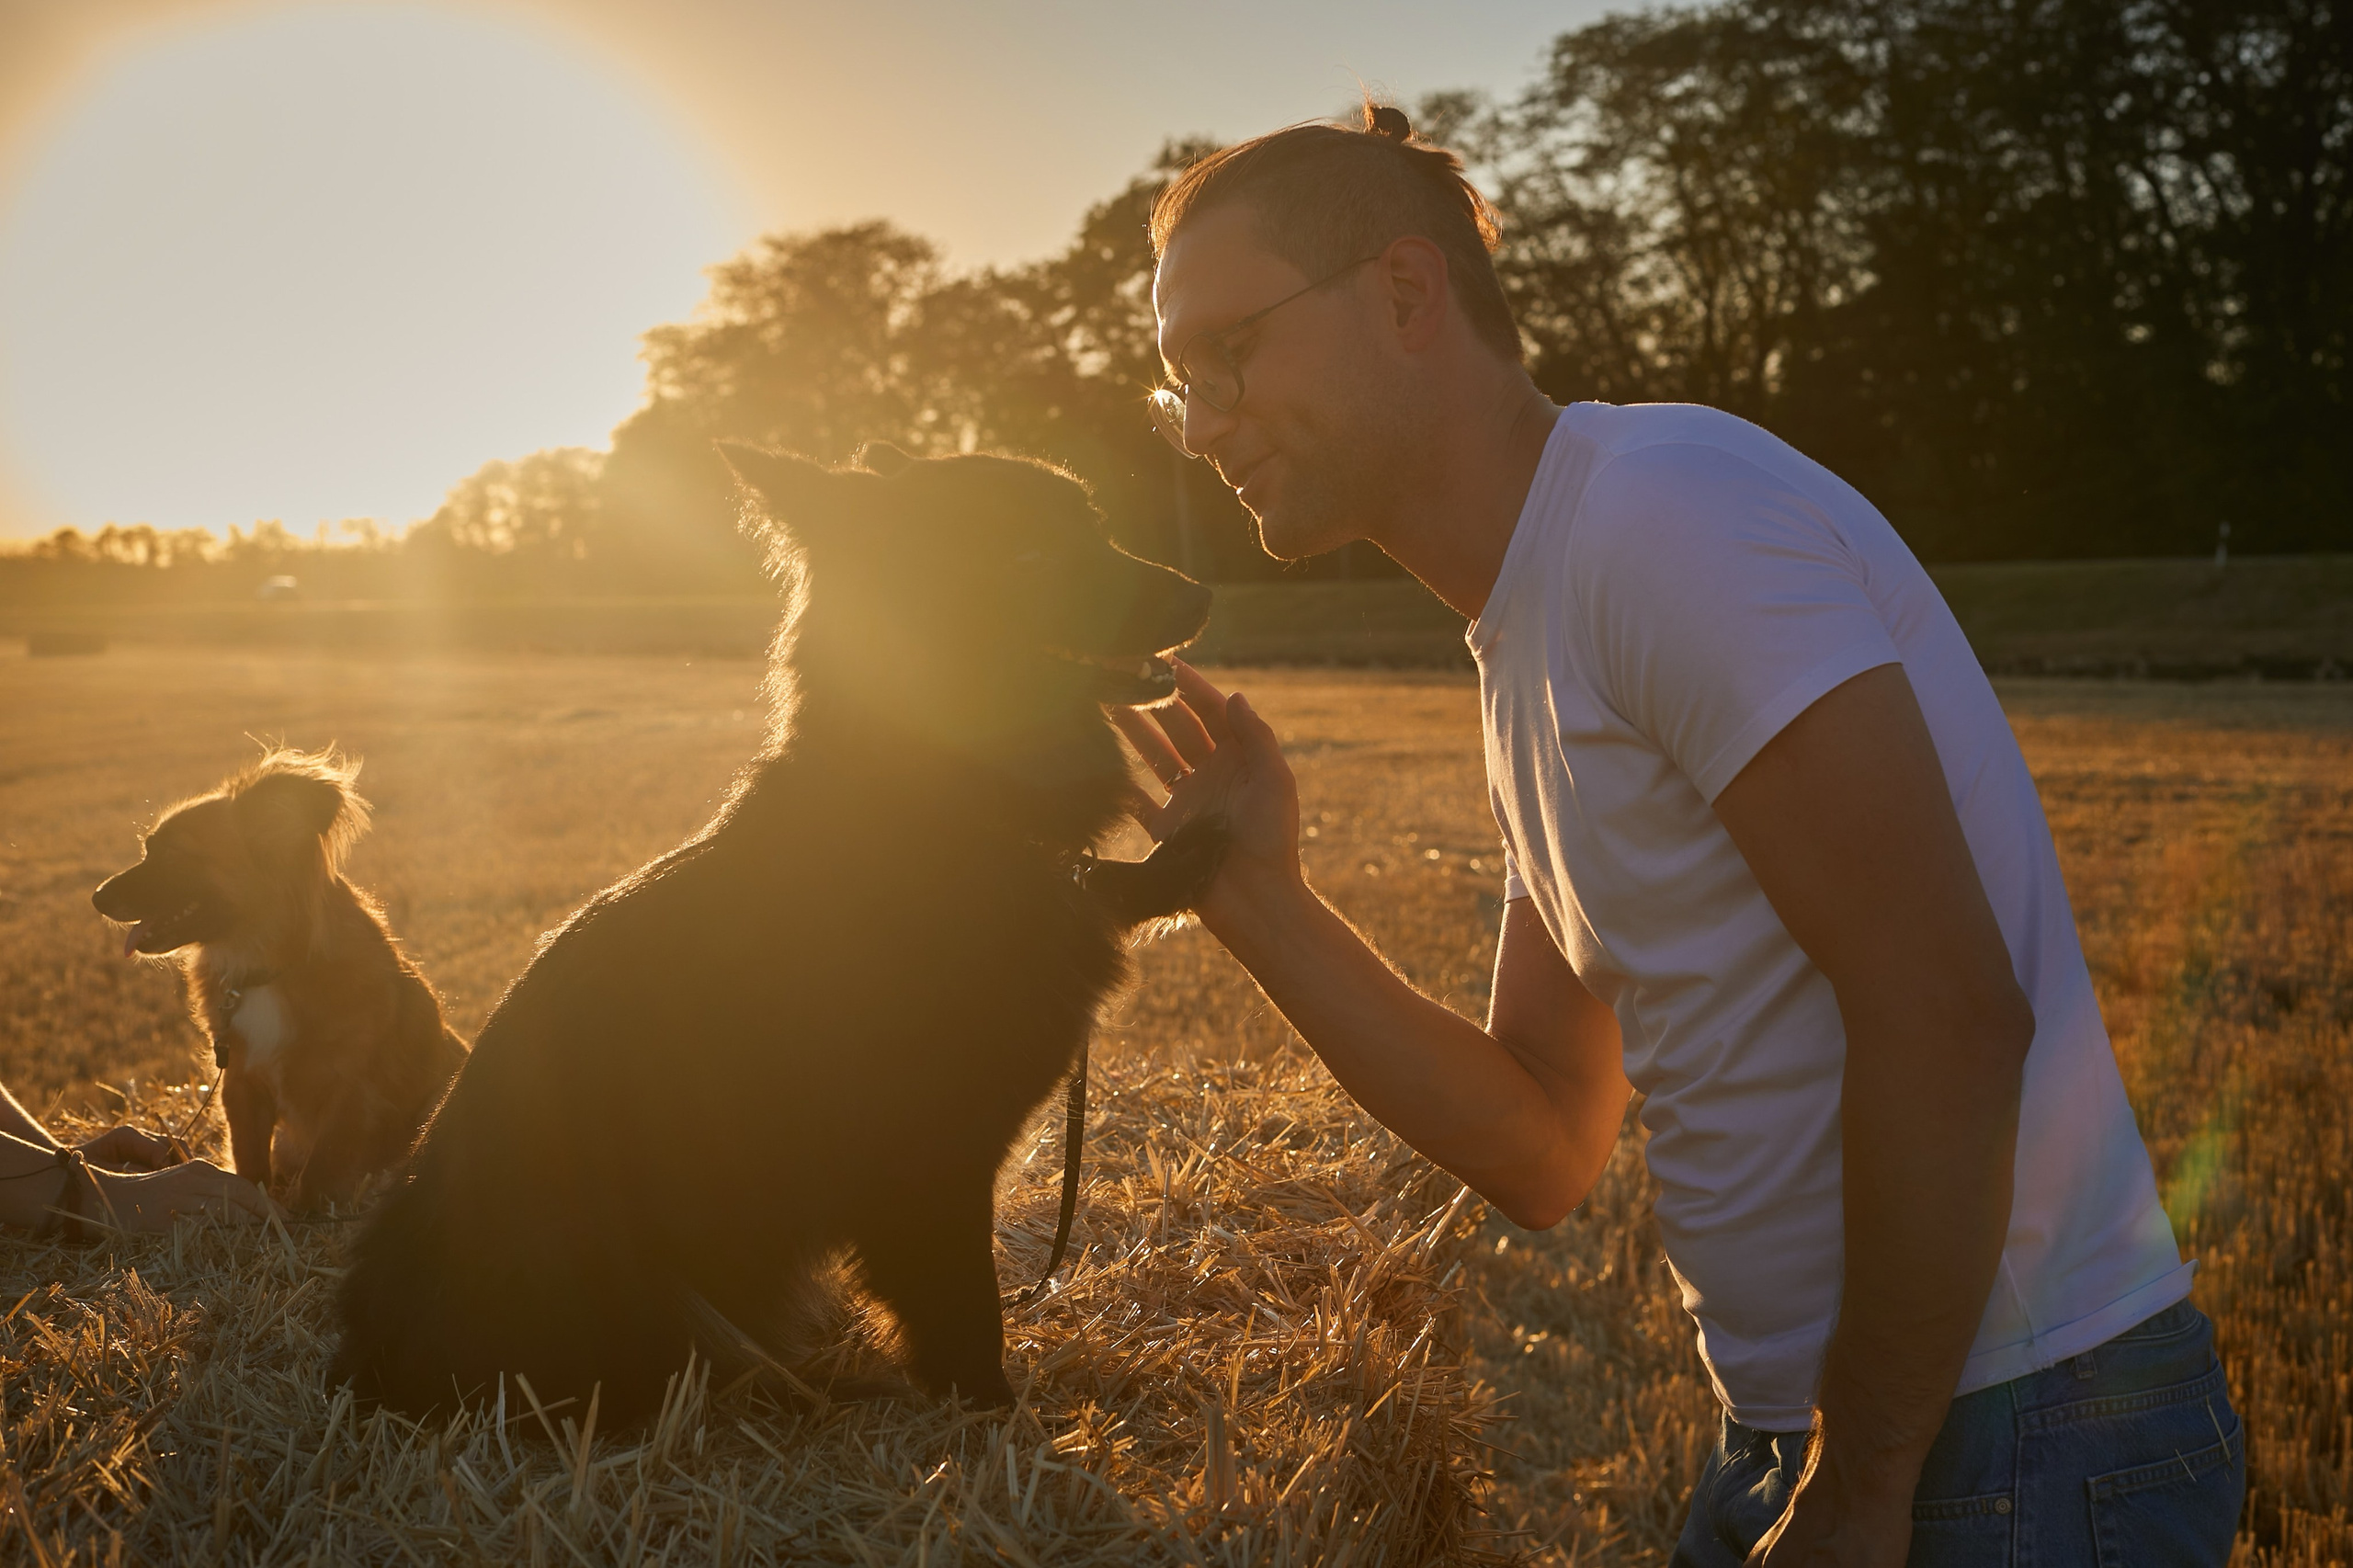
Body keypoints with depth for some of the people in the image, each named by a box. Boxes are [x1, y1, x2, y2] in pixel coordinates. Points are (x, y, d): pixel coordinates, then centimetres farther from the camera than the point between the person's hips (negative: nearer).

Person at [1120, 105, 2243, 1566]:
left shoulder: (1666, 502, -18)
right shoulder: (1528, 650, 10)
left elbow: (1948, 1017, -24)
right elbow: (1545, 1153, 9)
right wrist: (1265, 906, -1)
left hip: (2011, 1444, -8)